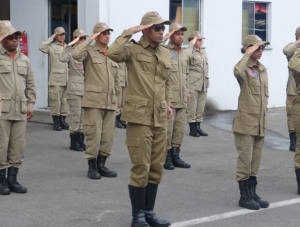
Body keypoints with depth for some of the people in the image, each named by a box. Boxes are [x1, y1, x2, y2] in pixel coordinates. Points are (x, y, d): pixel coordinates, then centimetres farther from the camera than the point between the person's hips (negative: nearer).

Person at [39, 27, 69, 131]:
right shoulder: (52, 47, 0)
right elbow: (42, 47, -19)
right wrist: (51, 38, -8)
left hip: (67, 79, 5)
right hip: (56, 79, -5)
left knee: (65, 101, 7)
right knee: (56, 101, -5)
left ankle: (62, 120, 15)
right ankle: (56, 122, 1)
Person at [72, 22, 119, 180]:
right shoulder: (90, 51, -1)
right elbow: (76, 54, -25)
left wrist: (117, 97, 17)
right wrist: (90, 40, -14)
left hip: (110, 102, 6)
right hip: (94, 101, -5)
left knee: (108, 136, 7)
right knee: (94, 134, -5)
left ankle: (101, 165, 18)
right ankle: (92, 167, 6)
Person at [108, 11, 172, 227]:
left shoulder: (166, 53, 14)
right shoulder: (133, 50, -6)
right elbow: (113, 53, -27)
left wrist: (167, 103, 16)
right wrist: (129, 32, -18)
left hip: (160, 118, 7)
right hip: (140, 117, -7)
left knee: (157, 167, 11)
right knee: (141, 167, -4)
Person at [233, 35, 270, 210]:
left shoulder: (263, 69, 12)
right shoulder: (245, 68, -10)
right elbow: (237, 71, -37)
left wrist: (264, 115, 16)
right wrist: (247, 54, -25)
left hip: (260, 123, 7)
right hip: (246, 122, -7)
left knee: (256, 160, 13)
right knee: (245, 159, -1)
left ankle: (253, 194, 22)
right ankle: (244, 196, 7)